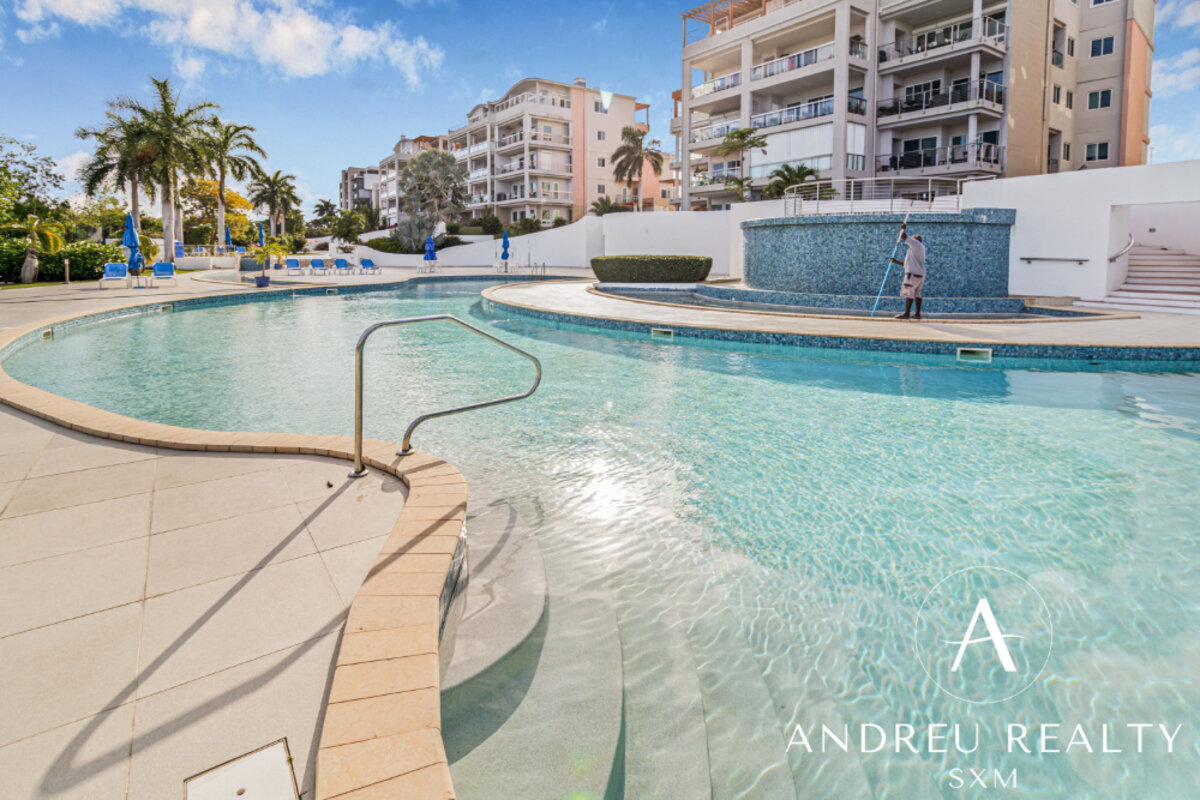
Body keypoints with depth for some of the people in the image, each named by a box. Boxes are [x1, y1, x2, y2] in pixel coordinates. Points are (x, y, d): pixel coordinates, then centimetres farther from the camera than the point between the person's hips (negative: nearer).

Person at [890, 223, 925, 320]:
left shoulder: (916, 243, -3)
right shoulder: (920, 249, 25)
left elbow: (903, 236, -11)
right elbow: (908, 264, 24)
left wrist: (903, 229, 7)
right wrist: (897, 262, 19)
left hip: (913, 274, -10)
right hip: (920, 274, 10)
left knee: (908, 293, -8)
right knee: (917, 294, 10)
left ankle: (906, 314, -9)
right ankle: (917, 314, 10)